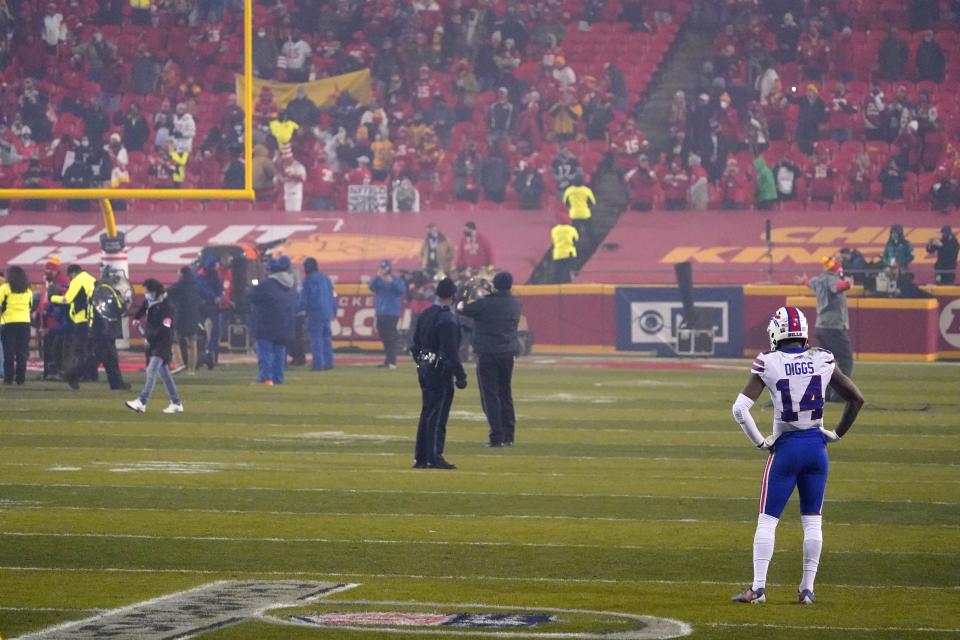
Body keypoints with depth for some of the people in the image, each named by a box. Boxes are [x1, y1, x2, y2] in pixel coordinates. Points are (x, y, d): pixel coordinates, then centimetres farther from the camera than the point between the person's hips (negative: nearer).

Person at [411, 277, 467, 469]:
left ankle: (420, 457, 19)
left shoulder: (424, 315, 9)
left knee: (427, 413, 15)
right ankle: (434, 458, -5)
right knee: (438, 414, -5)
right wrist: (460, 375, -16)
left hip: (424, 369, 8)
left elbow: (415, 345, 15)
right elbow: (450, 351, -20)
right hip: (440, 371, -8)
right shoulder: (447, 319, -17)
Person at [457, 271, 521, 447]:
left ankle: (497, 436, -11)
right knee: (505, 395, 16)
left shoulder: (484, 304, -12)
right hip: (508, 353, 5)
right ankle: (508, 436, 19)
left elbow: (461, 308, -1)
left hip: (487, 353, -5)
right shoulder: (514, 304, 4)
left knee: (490, 395, -4)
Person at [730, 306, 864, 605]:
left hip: (785, 448, -3)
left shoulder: (768, 364, -9)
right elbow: (856, 398, 4)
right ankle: (807, 589, 12)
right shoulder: (822, 361, -1)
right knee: (812, 522, 11)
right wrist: (836, 433, 12)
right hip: (817, 447, 3)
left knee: (767, 520, 5)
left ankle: (758, 587, 0)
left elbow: (740, 409, -15)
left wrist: (760, 442, -4)